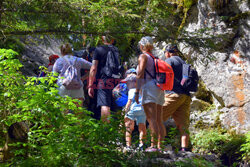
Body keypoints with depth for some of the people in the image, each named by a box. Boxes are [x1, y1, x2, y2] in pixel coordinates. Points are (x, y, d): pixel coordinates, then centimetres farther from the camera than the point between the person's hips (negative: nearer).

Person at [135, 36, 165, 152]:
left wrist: (137, 92, -13)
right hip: (159, 89, 8)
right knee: (159, 120, 5)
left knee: (151, 119, -15)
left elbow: (140, 75, -10)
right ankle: (160, 145, 4)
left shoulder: (143, 56, 0)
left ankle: (153, 145, -22)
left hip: (149, 87, -8)